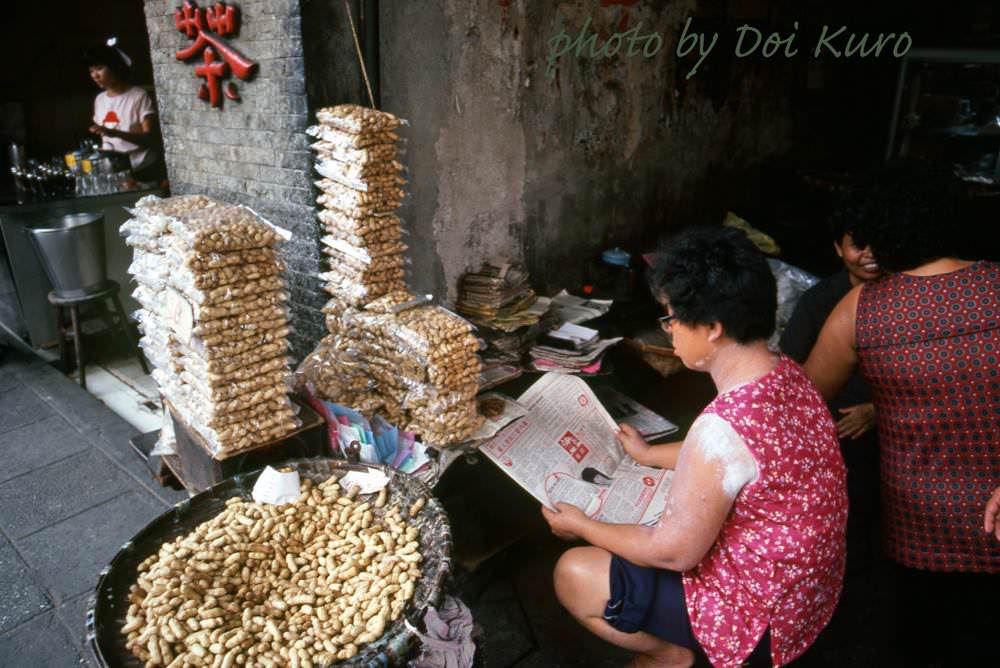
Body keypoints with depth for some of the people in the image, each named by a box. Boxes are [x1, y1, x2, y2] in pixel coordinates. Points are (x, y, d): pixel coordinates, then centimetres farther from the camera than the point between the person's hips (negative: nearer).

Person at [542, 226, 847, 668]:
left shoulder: (721, 428, -34)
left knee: (573, 574, -4)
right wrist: (649, 455, 23)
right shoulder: (787, 374, -7)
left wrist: (582, 527, -8)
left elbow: (673, 552, -23)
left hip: (761, 616, -8)